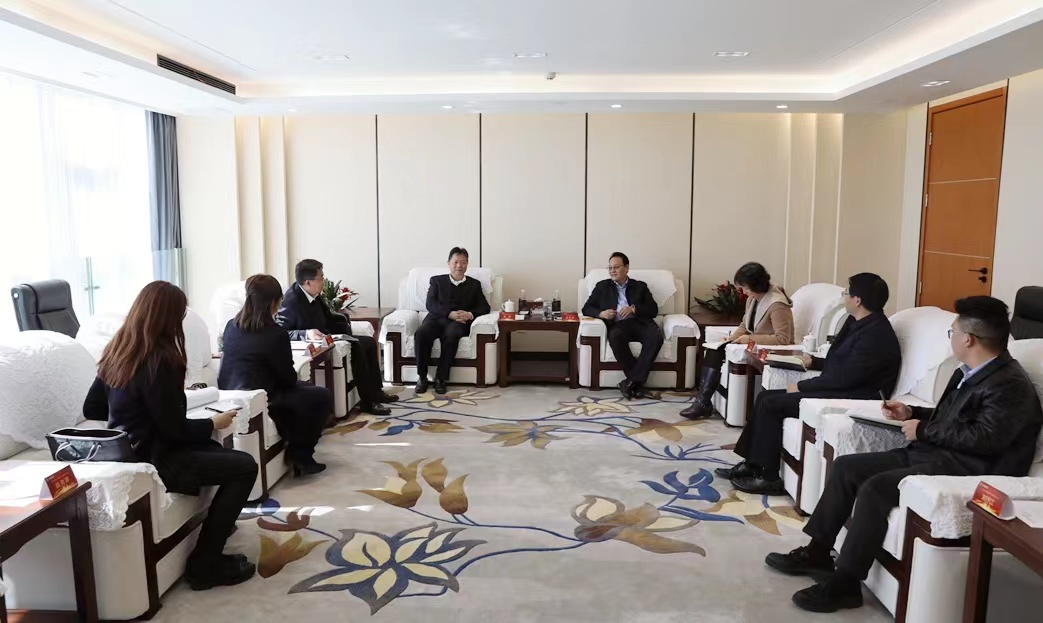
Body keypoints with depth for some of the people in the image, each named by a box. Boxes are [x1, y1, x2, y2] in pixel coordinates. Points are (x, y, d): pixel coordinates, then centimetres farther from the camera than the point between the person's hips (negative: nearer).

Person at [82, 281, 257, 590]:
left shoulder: (115, 351, 3)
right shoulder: (159, 360, -23)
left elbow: (91, 409, 12)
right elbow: (175, 429, -20)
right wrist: (214, 422, -4)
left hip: (126, 454, 10)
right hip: (150, 461, -9)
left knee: (214, 449, 25)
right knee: (245, 466, -6)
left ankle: (215, 523, 36)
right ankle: (205, 564, -2)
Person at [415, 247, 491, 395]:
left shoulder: (474, 284, 21)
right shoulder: (437, 280, 19)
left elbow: (485, 307, 10)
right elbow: (430, 304, 4)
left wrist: (470, 314, -13)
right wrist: (450, 314, -14)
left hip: (459, 322, -1)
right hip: (437, 318, 1)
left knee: (452, 334, -37)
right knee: (422, 332, -33)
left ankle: (441, 378, -27)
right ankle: (422, 377, -22)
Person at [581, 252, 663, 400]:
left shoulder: (640, 286, 21)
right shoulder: (602, 286, 22)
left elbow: (653, 310, 10)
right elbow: (587, 308, 14)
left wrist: (634, 309, -9)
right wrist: (601, 313, -8)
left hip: (639, 323, 1)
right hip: (618, 325, -1)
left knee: (656, 335, -33)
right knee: (615, 336, -38)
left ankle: (631, 382, -32)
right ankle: (637, 384, -30)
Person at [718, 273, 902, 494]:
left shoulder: (876, 334, -20)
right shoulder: (858, 323, 12)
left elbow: (845, 377, -23)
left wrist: (802, 386, -16)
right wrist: (813, 362, 12)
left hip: (852, 398, -10)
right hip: (837, 389, 10)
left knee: (771, 403, -17)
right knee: (766, 396, 2)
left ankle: (768, 477, -8)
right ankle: (751, 464, 5)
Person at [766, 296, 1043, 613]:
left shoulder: (1010, 384, -14)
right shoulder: (970, 373, 16)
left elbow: (985, 438, -25)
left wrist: (923, 430, -15)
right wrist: (913, 414, 13)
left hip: (963, 468, -10)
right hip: (932, 453, 10)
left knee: (875, 488, -28)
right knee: (846, 466, 1)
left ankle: (845, 583, -18)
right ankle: (818, 552, 7)